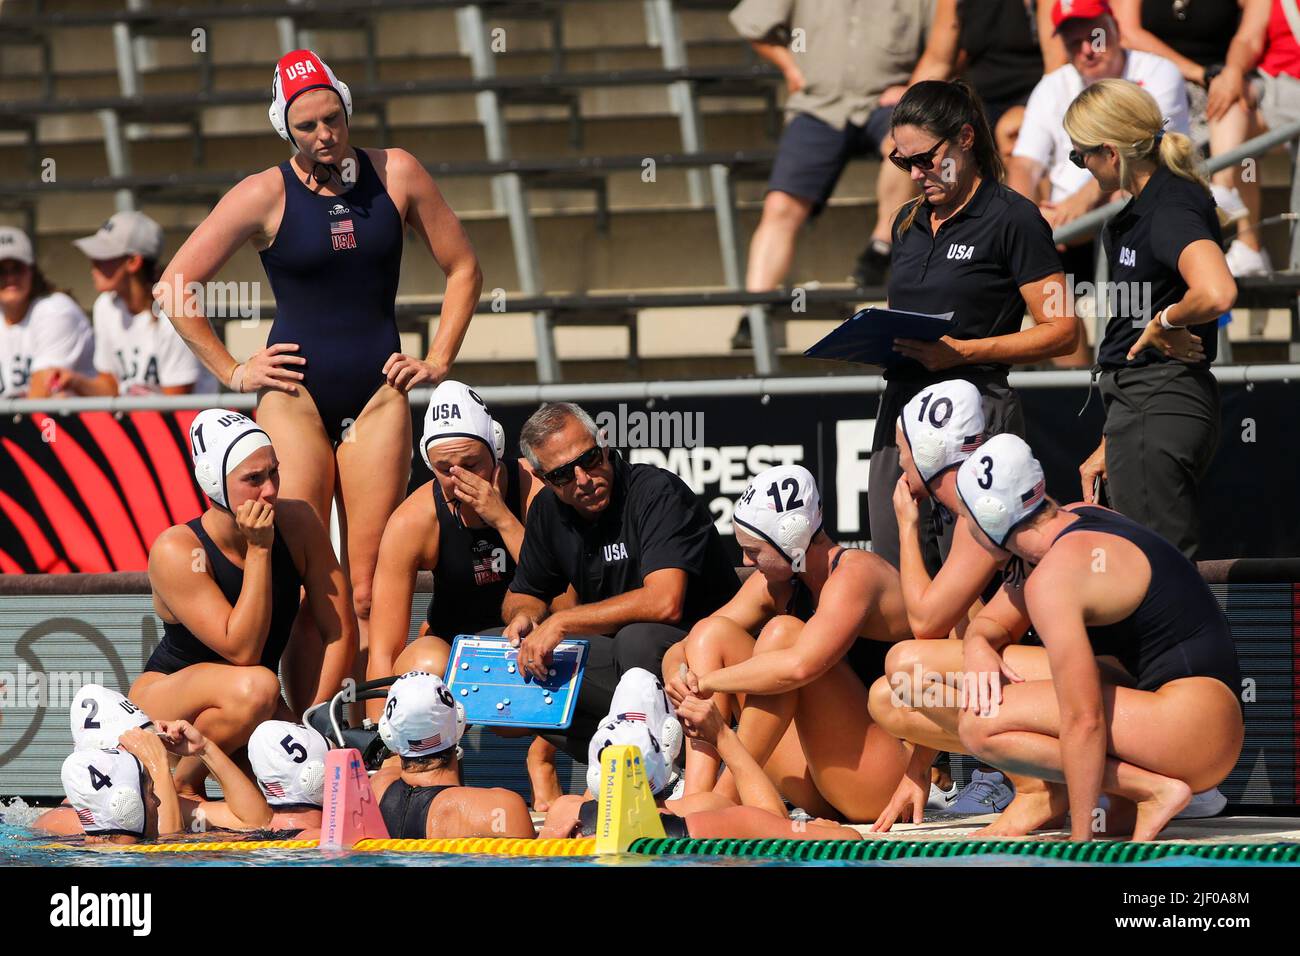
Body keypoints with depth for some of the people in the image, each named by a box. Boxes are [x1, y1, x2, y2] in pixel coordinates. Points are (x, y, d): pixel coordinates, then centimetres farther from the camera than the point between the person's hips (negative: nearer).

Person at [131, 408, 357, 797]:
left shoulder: (297, 524, -9)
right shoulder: (177, 551, -23)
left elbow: (340, 633, -6)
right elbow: (242, 652, -28)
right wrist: (259, 550, -29)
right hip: (164, 703, -5)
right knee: (254, 687, -38)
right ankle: (182, 787, -12)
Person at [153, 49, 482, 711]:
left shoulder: (394, 174, 4)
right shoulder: (265, 196, -2)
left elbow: (463, 269, 15)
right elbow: (174, 289, 2)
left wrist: (438, 361, 7)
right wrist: (232, 373, 0)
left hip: (377, 394, 2)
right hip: (295, 394, -2)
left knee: (368, 593, -4)